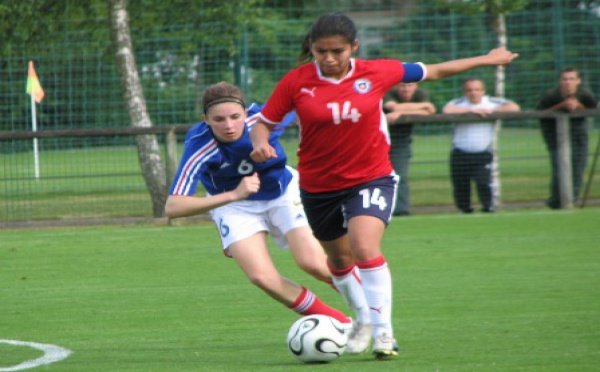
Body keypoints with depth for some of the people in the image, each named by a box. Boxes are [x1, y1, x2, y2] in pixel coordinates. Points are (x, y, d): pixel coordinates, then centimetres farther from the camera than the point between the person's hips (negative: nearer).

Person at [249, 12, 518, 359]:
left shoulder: (377, 73, -10)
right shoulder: (297, 82, -12)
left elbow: (433, 71, 5)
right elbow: (264, 123, -3)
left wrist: (487, 59, 14)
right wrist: (261, 144, -27)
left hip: (371, 177, -2)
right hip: (319, 184, 2)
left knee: (365, 248, -25)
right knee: (339, 258, 19)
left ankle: (383, 331, -17)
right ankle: (363, 320, 46)